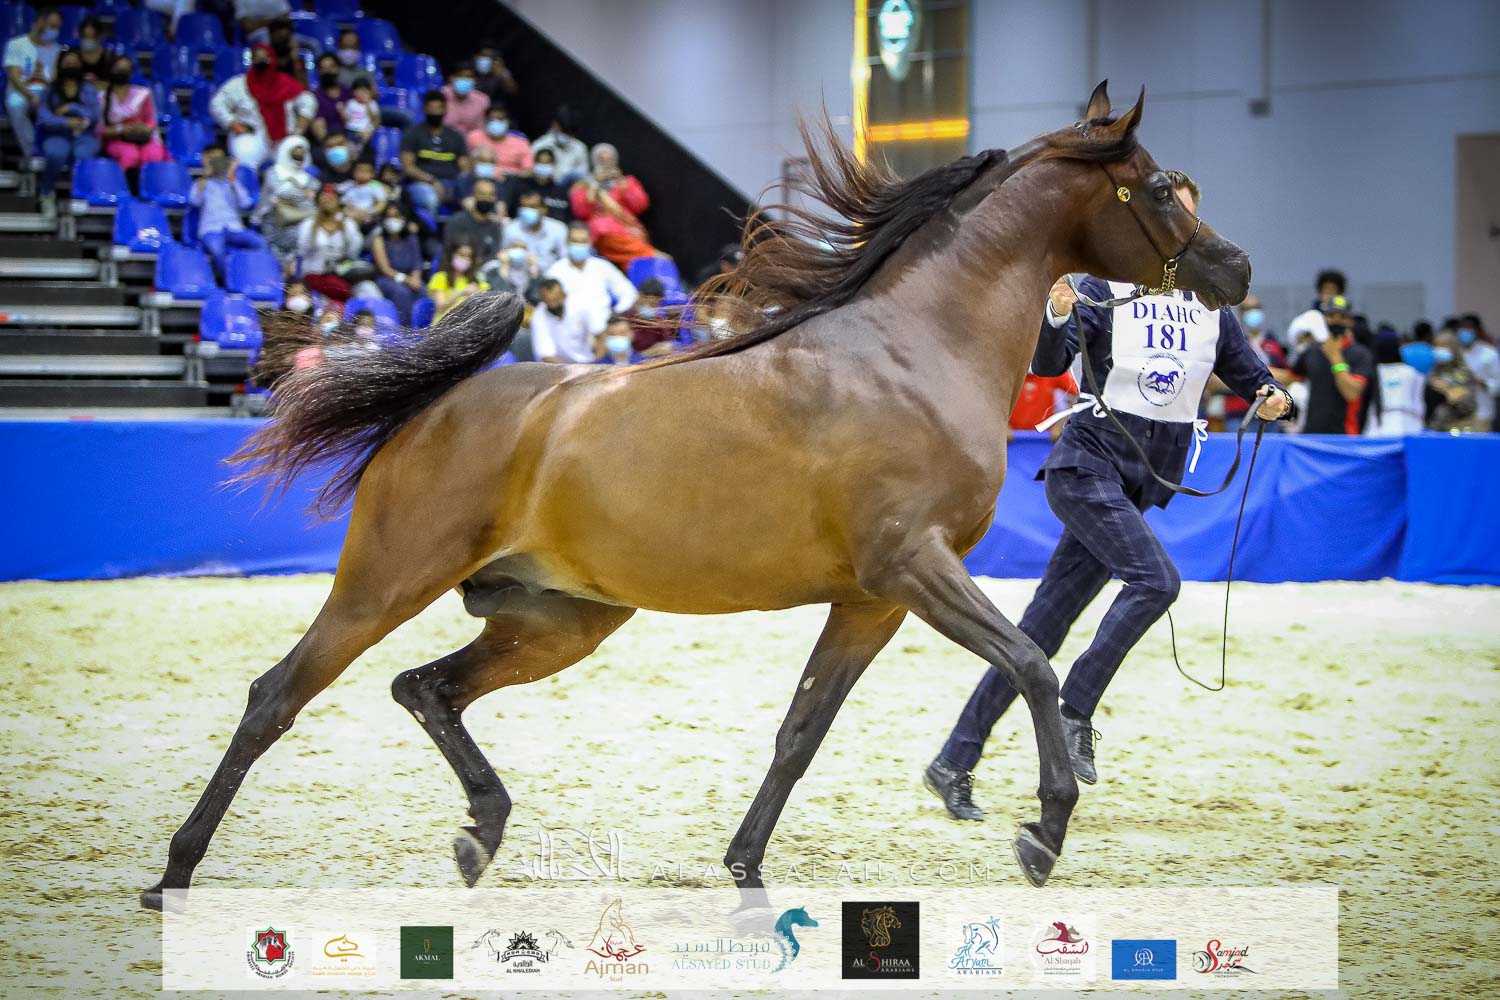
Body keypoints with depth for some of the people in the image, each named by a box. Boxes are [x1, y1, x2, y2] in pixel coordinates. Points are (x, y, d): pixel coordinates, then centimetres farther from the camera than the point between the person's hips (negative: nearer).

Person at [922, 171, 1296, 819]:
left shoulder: (1211, 305, 12)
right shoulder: (1106, 289, -3)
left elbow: (1250, 376, 16)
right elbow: (1048, 364, -14)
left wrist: (1272, 398, -6)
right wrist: (1058, 316, -34)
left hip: (1144, 480, 5)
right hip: (1088, 460, -5)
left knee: (1043, 629, 3)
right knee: (1155, 578, -25)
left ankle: (954, 764, 5)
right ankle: (1074, 712, -11)